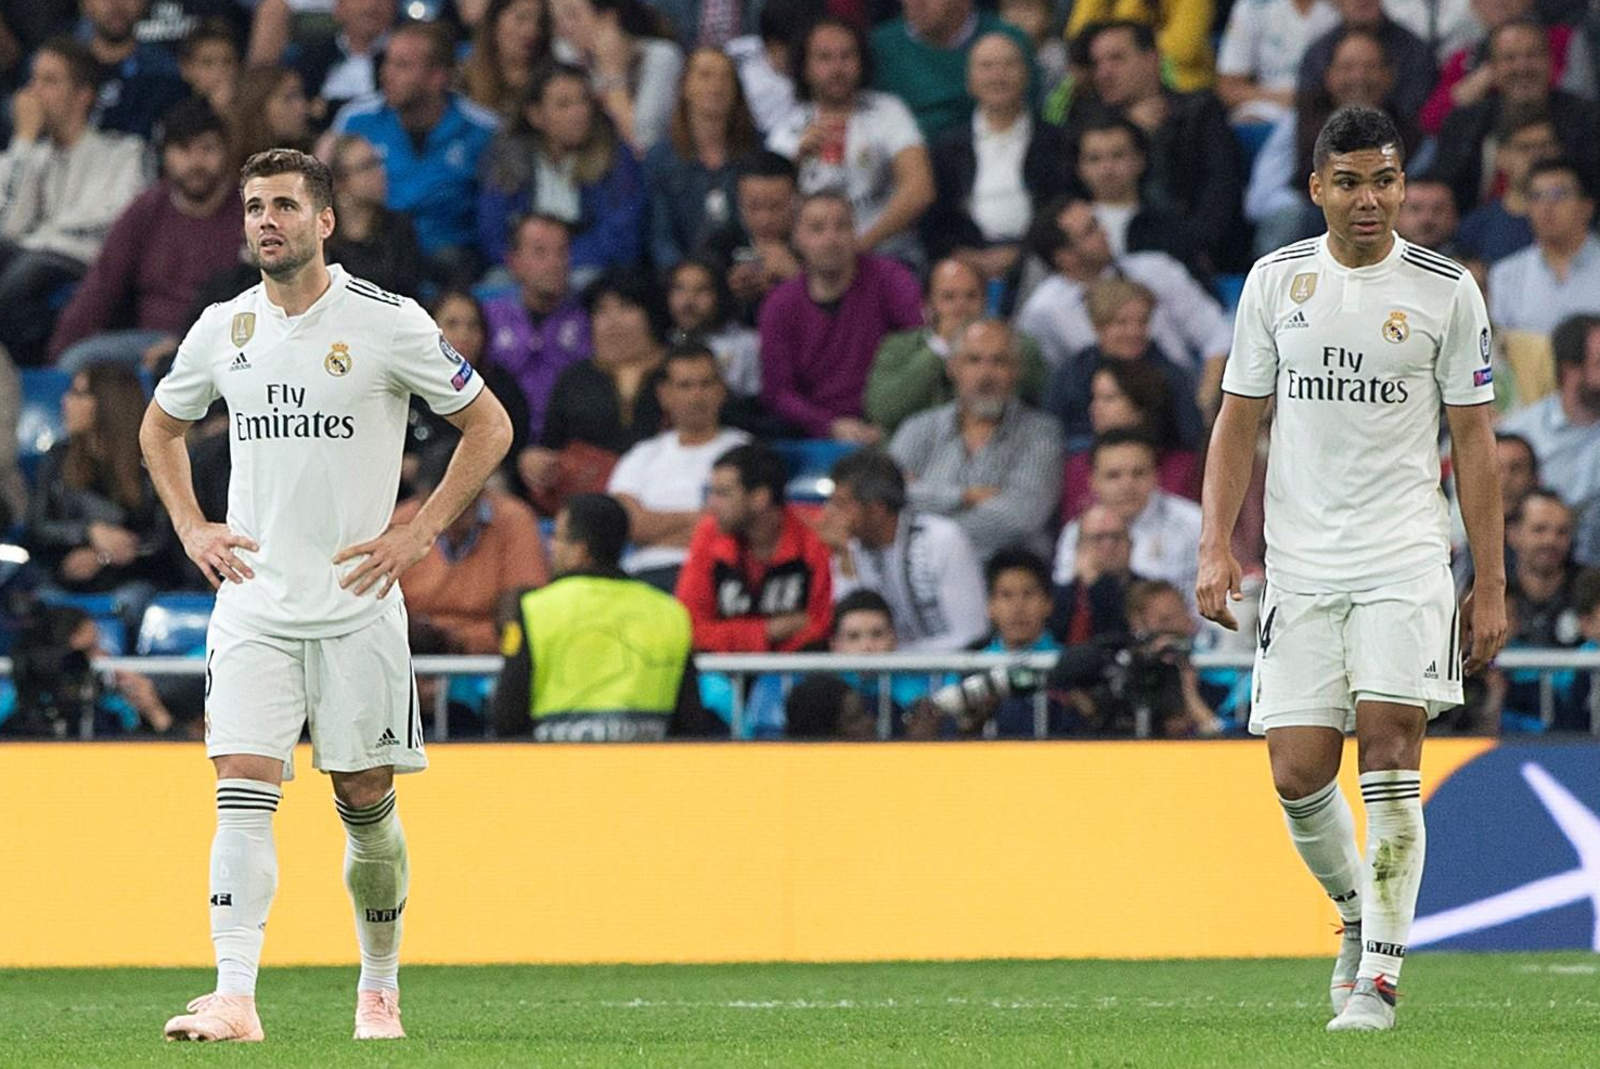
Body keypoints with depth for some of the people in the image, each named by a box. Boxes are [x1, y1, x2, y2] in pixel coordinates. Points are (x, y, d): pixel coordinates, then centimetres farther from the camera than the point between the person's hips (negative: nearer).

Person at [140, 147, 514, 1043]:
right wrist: (190, 527, 10)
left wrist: (420, 533, -6)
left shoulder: (388, 324, -6)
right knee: (244, 788, -13)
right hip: (254, 604, 2)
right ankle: (235, 998, -21)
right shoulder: (224, 329, 6)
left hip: (357, 603, -2)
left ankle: (381, 986, 26)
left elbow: (490, 426, 2)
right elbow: (161, 426, 25)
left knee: (366, 800, 5)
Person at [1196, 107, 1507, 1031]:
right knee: (1298, 772, -3)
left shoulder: (1447, 290, 1)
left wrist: (1491, 585, 1)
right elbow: (1240, 421, 11)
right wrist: (1216, 547, -1)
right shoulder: (1277, 281, 7)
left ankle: (1381, 973, -11)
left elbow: (1475, 439, 4)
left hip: (1406, 557, -2)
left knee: (1389, 753, -14)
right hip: (1299, 566, 2)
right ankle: (1360, 913, 26)